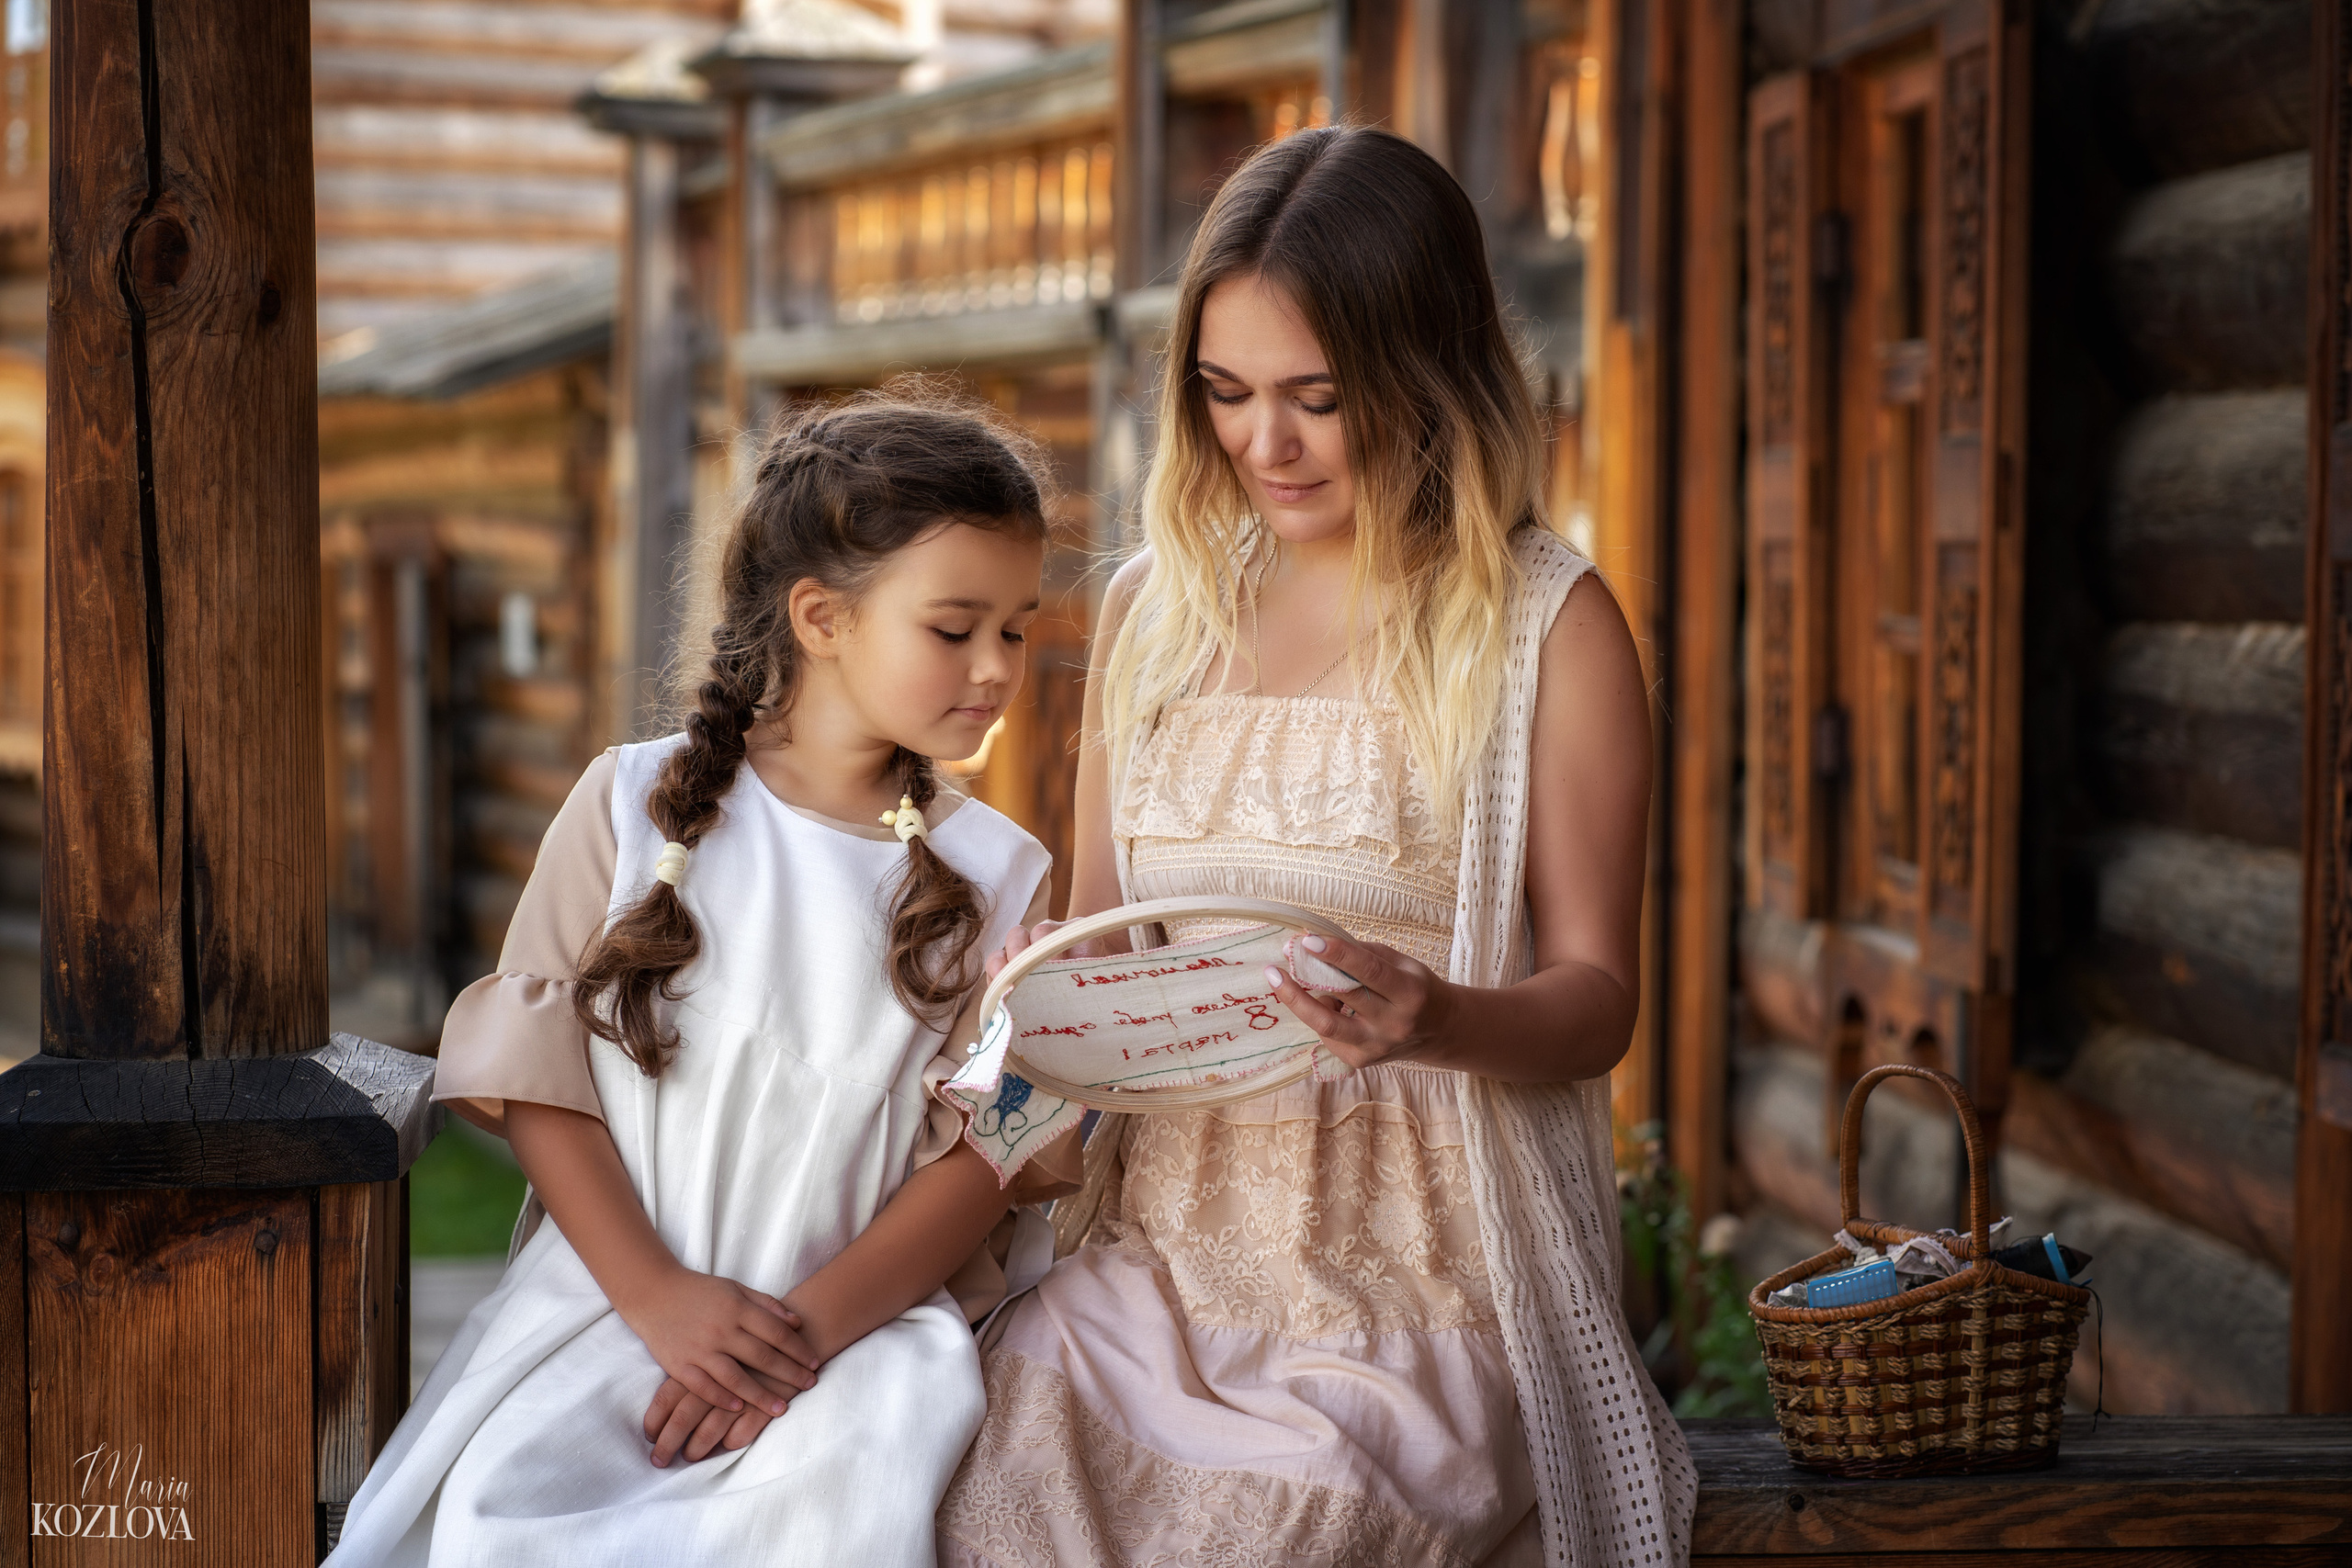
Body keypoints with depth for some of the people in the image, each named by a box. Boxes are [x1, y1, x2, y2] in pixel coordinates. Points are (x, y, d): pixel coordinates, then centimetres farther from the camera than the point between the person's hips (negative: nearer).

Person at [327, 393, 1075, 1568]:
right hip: (615, 1284, 0)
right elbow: (536, 1075, 2)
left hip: (871, 1311, 0)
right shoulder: (638, 806, 5)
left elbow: (981, 1154, 1)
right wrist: (657, 1297, -10)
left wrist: (809, 1329, -13)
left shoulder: (994, 874, 8)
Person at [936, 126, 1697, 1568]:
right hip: (1158, 1246, 4)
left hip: (1410, 1269, -4)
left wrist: (1439, 1020, -21)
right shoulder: (1156, 608, 15)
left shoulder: (1549, 625, 1)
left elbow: (1596, 998, 0)